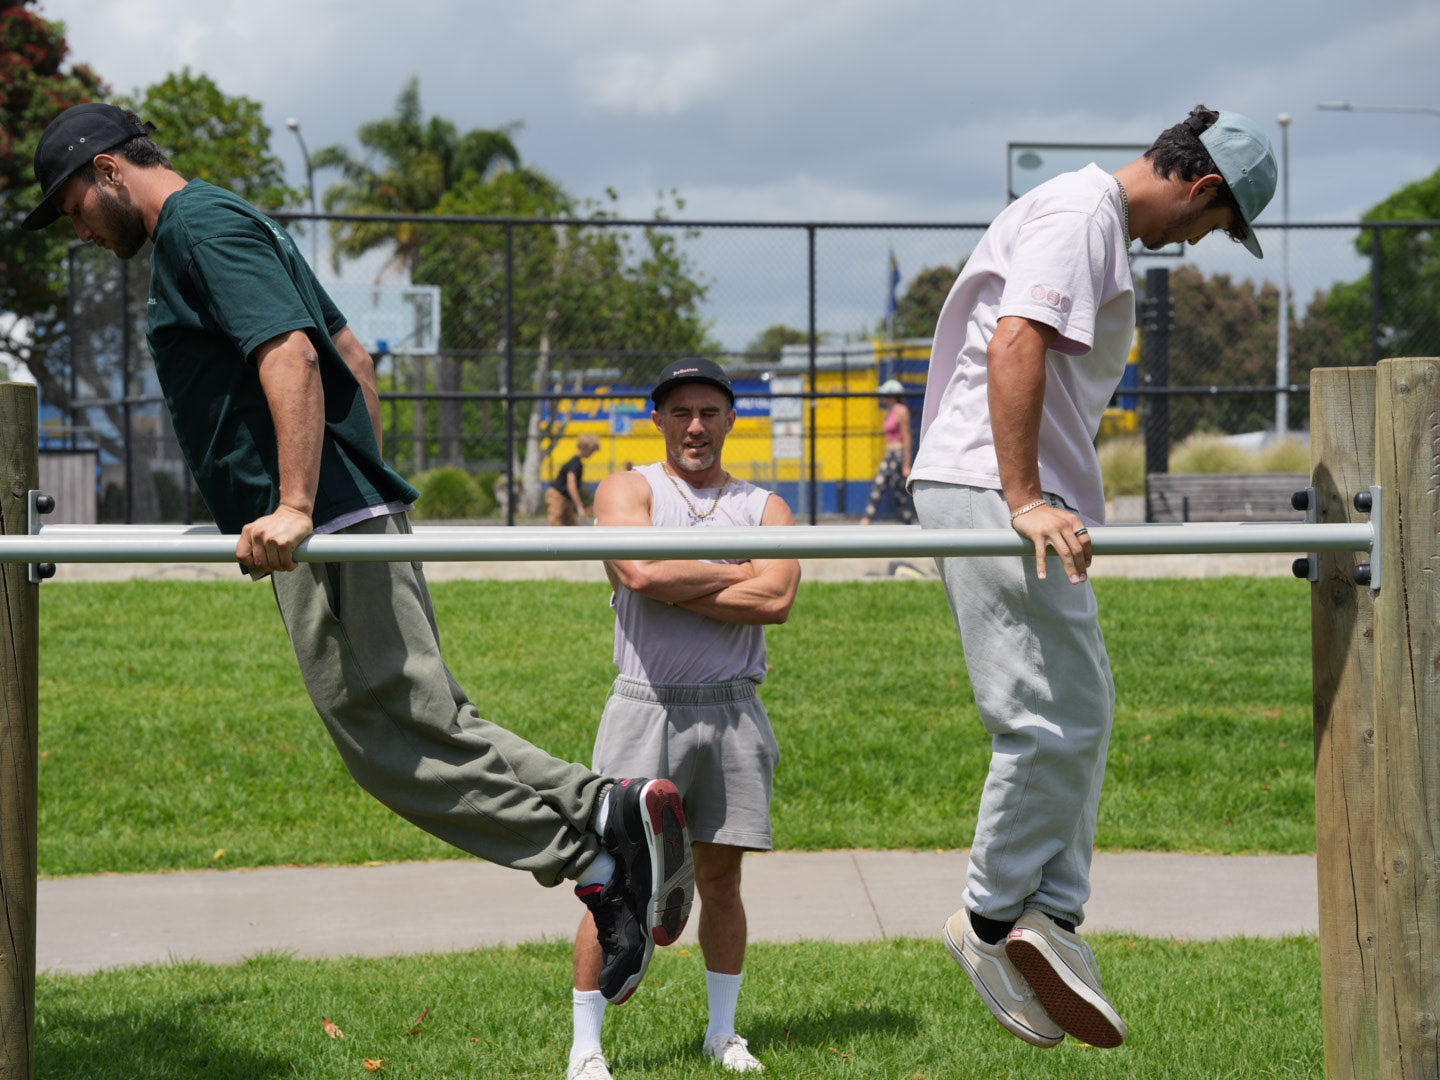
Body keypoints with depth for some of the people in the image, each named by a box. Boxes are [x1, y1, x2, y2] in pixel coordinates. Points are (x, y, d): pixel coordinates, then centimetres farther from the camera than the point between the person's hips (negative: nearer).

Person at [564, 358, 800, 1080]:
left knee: (720, 877, 9)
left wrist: (677, 587, -9)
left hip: (732, 713, 3)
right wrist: (734, 572, -5)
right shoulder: (628, 490, 5)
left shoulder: (764, 506, 12)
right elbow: (641, 572, -16)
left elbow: (777, 600, -6)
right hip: (647, 707, -3)